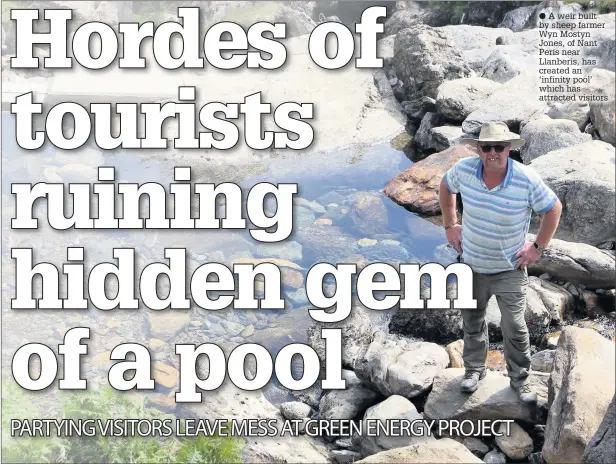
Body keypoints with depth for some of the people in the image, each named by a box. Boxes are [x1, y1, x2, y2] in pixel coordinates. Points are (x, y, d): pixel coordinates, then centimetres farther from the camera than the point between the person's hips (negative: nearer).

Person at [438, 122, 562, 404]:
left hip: (510, 268, -3)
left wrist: (538, 247, -7)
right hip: (471, 264, 3)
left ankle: (519, 379, 23)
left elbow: (554, 208, -7)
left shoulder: (527, 180, -23)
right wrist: (450, 225, 5)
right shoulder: (464, 169, -16)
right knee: (472, 321, 20)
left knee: (515, 327, 3)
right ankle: (474, 368, 41)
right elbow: (446, 187, 7)